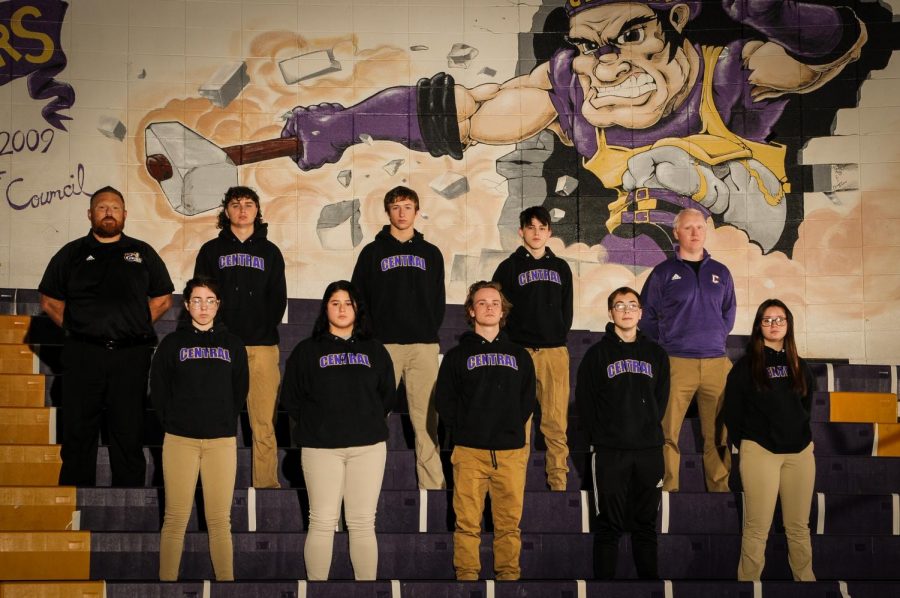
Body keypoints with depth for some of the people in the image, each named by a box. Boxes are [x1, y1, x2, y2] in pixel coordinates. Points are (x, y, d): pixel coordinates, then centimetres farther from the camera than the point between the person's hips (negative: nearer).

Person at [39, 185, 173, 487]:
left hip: (131, 357, 0)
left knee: (129, 433, 3)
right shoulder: (71, 254, 11)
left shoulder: (142, 253, 12)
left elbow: (163, 299, 15)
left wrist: (137, 326, 5)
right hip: (82, 356, 0)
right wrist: (76, 328, 3)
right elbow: (50, 301, 12)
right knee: (78, 434, 2)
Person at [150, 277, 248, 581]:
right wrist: (173, 423, 4)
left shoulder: (232, 344, 11)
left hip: (222, 441, 1)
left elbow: (240, 391, 15)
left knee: (220, 520, -1)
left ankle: (225, 579, 4)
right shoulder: (172, 343, 6)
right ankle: (167, 578, 0)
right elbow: (158, 391, 7)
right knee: (175, 519, -4)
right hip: (180, 441, -1)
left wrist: (225, 422, 10)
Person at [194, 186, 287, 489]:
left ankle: (267, 483, -3)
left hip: (262, 346, 1)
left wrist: (264, 330, -2)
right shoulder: (211, 250, 14)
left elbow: (279, 298, 13)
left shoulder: (270, 252, 17)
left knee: (264, 422, -5)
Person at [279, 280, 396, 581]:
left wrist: (369, 421, 8)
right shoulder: (307, 350, 7)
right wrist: (315, 423, 2)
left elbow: (387, 396, 16)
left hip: (368, 446, 2)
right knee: (322, 523, -4)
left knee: (363, 524, 2)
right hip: (321, 447, -2)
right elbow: (290, 398, 6)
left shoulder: (374, 350, 14)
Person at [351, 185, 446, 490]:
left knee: (426, 417, 0)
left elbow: (439, 300, 15)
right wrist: (371, 334, -2)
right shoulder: (372, 252, 9)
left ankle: (432, 482, 1)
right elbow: (358, 298, 6)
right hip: (383, 345, -1)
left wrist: (430, 329, 4)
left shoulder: (431, 253, 15)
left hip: (423, 346, 1)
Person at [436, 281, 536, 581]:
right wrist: (464, 431, -1)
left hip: (512, 451, 2)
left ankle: (509, 574, 8)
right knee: (467, 523, -4)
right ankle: (467, 574, 1)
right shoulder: (457, 355, 9)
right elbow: (445, 400, 5)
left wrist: (513, 426, 5)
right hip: (470, 452, -2)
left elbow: (528, 399, 16)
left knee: (509, 522, 2)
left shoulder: (519, 355, 16)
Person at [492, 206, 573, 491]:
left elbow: (567, 308, 19)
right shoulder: (509, 267, 7)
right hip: (520, 351, -2)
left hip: (556, 351, 2)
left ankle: (558, 480, 3)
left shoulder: (561, 267, 17)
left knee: (556, 422, -1)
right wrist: (511, 345, -3)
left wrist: (560, 337, 6)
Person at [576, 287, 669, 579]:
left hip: (649, 450, 3)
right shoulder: (597, 353, 3)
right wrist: (602, 436, -2)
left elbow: (661, 398, 15)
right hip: (610, 451, -3)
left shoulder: (656, 354, 12)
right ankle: (604, 579, 2)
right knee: (610, 524, -2)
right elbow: (584, 400, 2)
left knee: (646, 523, 8)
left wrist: (650, 429, 6)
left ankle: (649, 577, 14)